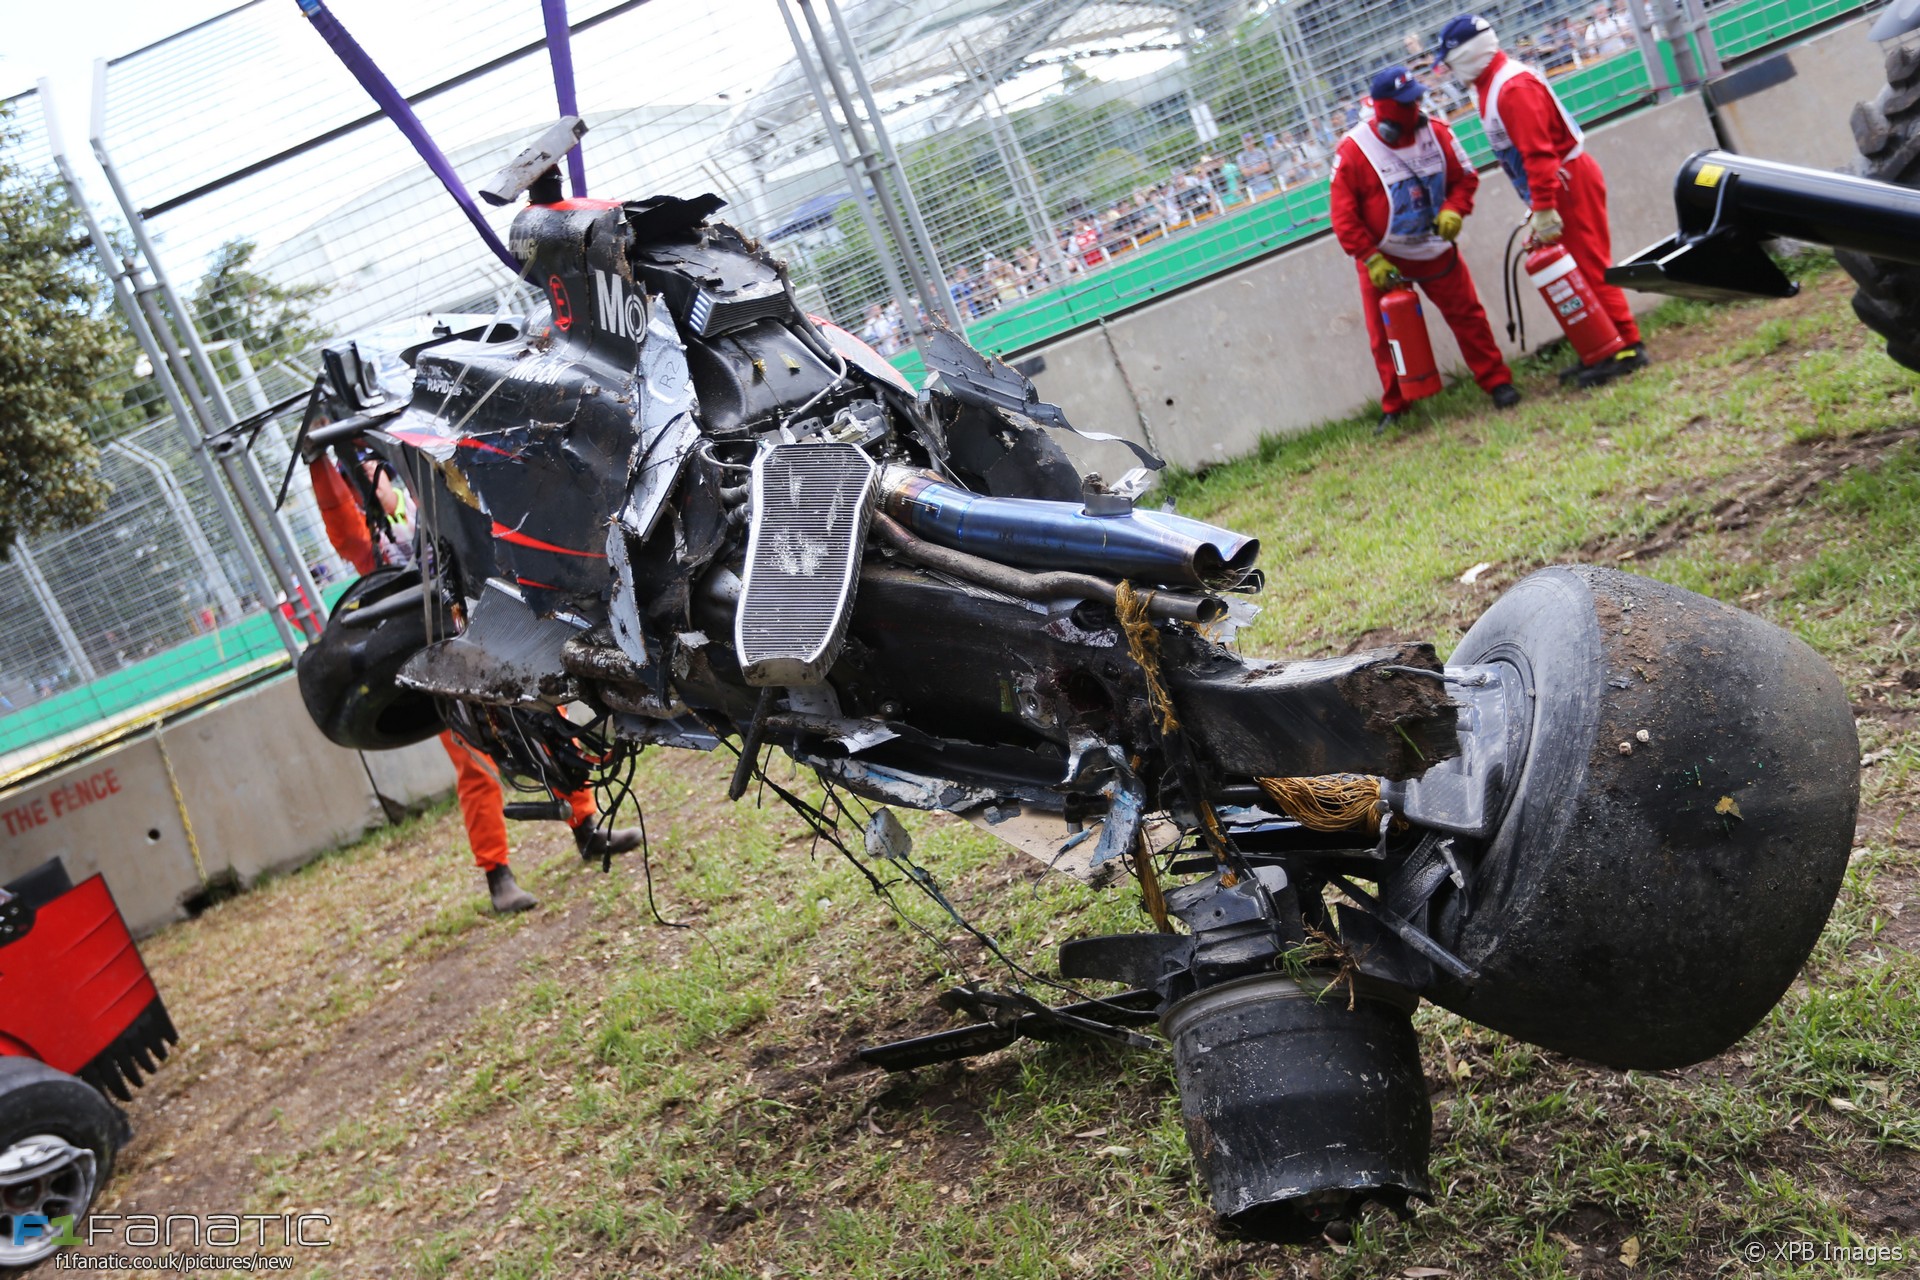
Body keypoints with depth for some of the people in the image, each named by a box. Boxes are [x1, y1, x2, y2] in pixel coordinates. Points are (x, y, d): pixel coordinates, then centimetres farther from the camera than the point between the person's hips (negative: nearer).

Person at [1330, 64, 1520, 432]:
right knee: (1386, 334, 4)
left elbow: (1465, 177, 5)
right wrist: (1370, 258, -17)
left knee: (1467, 315, 4)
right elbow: (1343, 215, -14)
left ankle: (1496, 381, 17)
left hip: (1436, 250, 2)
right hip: (1383, 258, -2)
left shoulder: (1436, 132, -6)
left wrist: (1453, 210, -15)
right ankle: (1394, 407, 19)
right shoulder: (1353, 150, -17)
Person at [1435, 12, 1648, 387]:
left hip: (1570, 184, -10)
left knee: (1589, 268, -8)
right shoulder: (1490, 86, 12)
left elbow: (1538, 153, -26)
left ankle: (1627, 347, -3)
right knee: (1575, 272, 13)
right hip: (1556, 190, 10)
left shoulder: (1512, 87, -20)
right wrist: (1539, 205, 19)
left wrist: (1544, 209, -27)